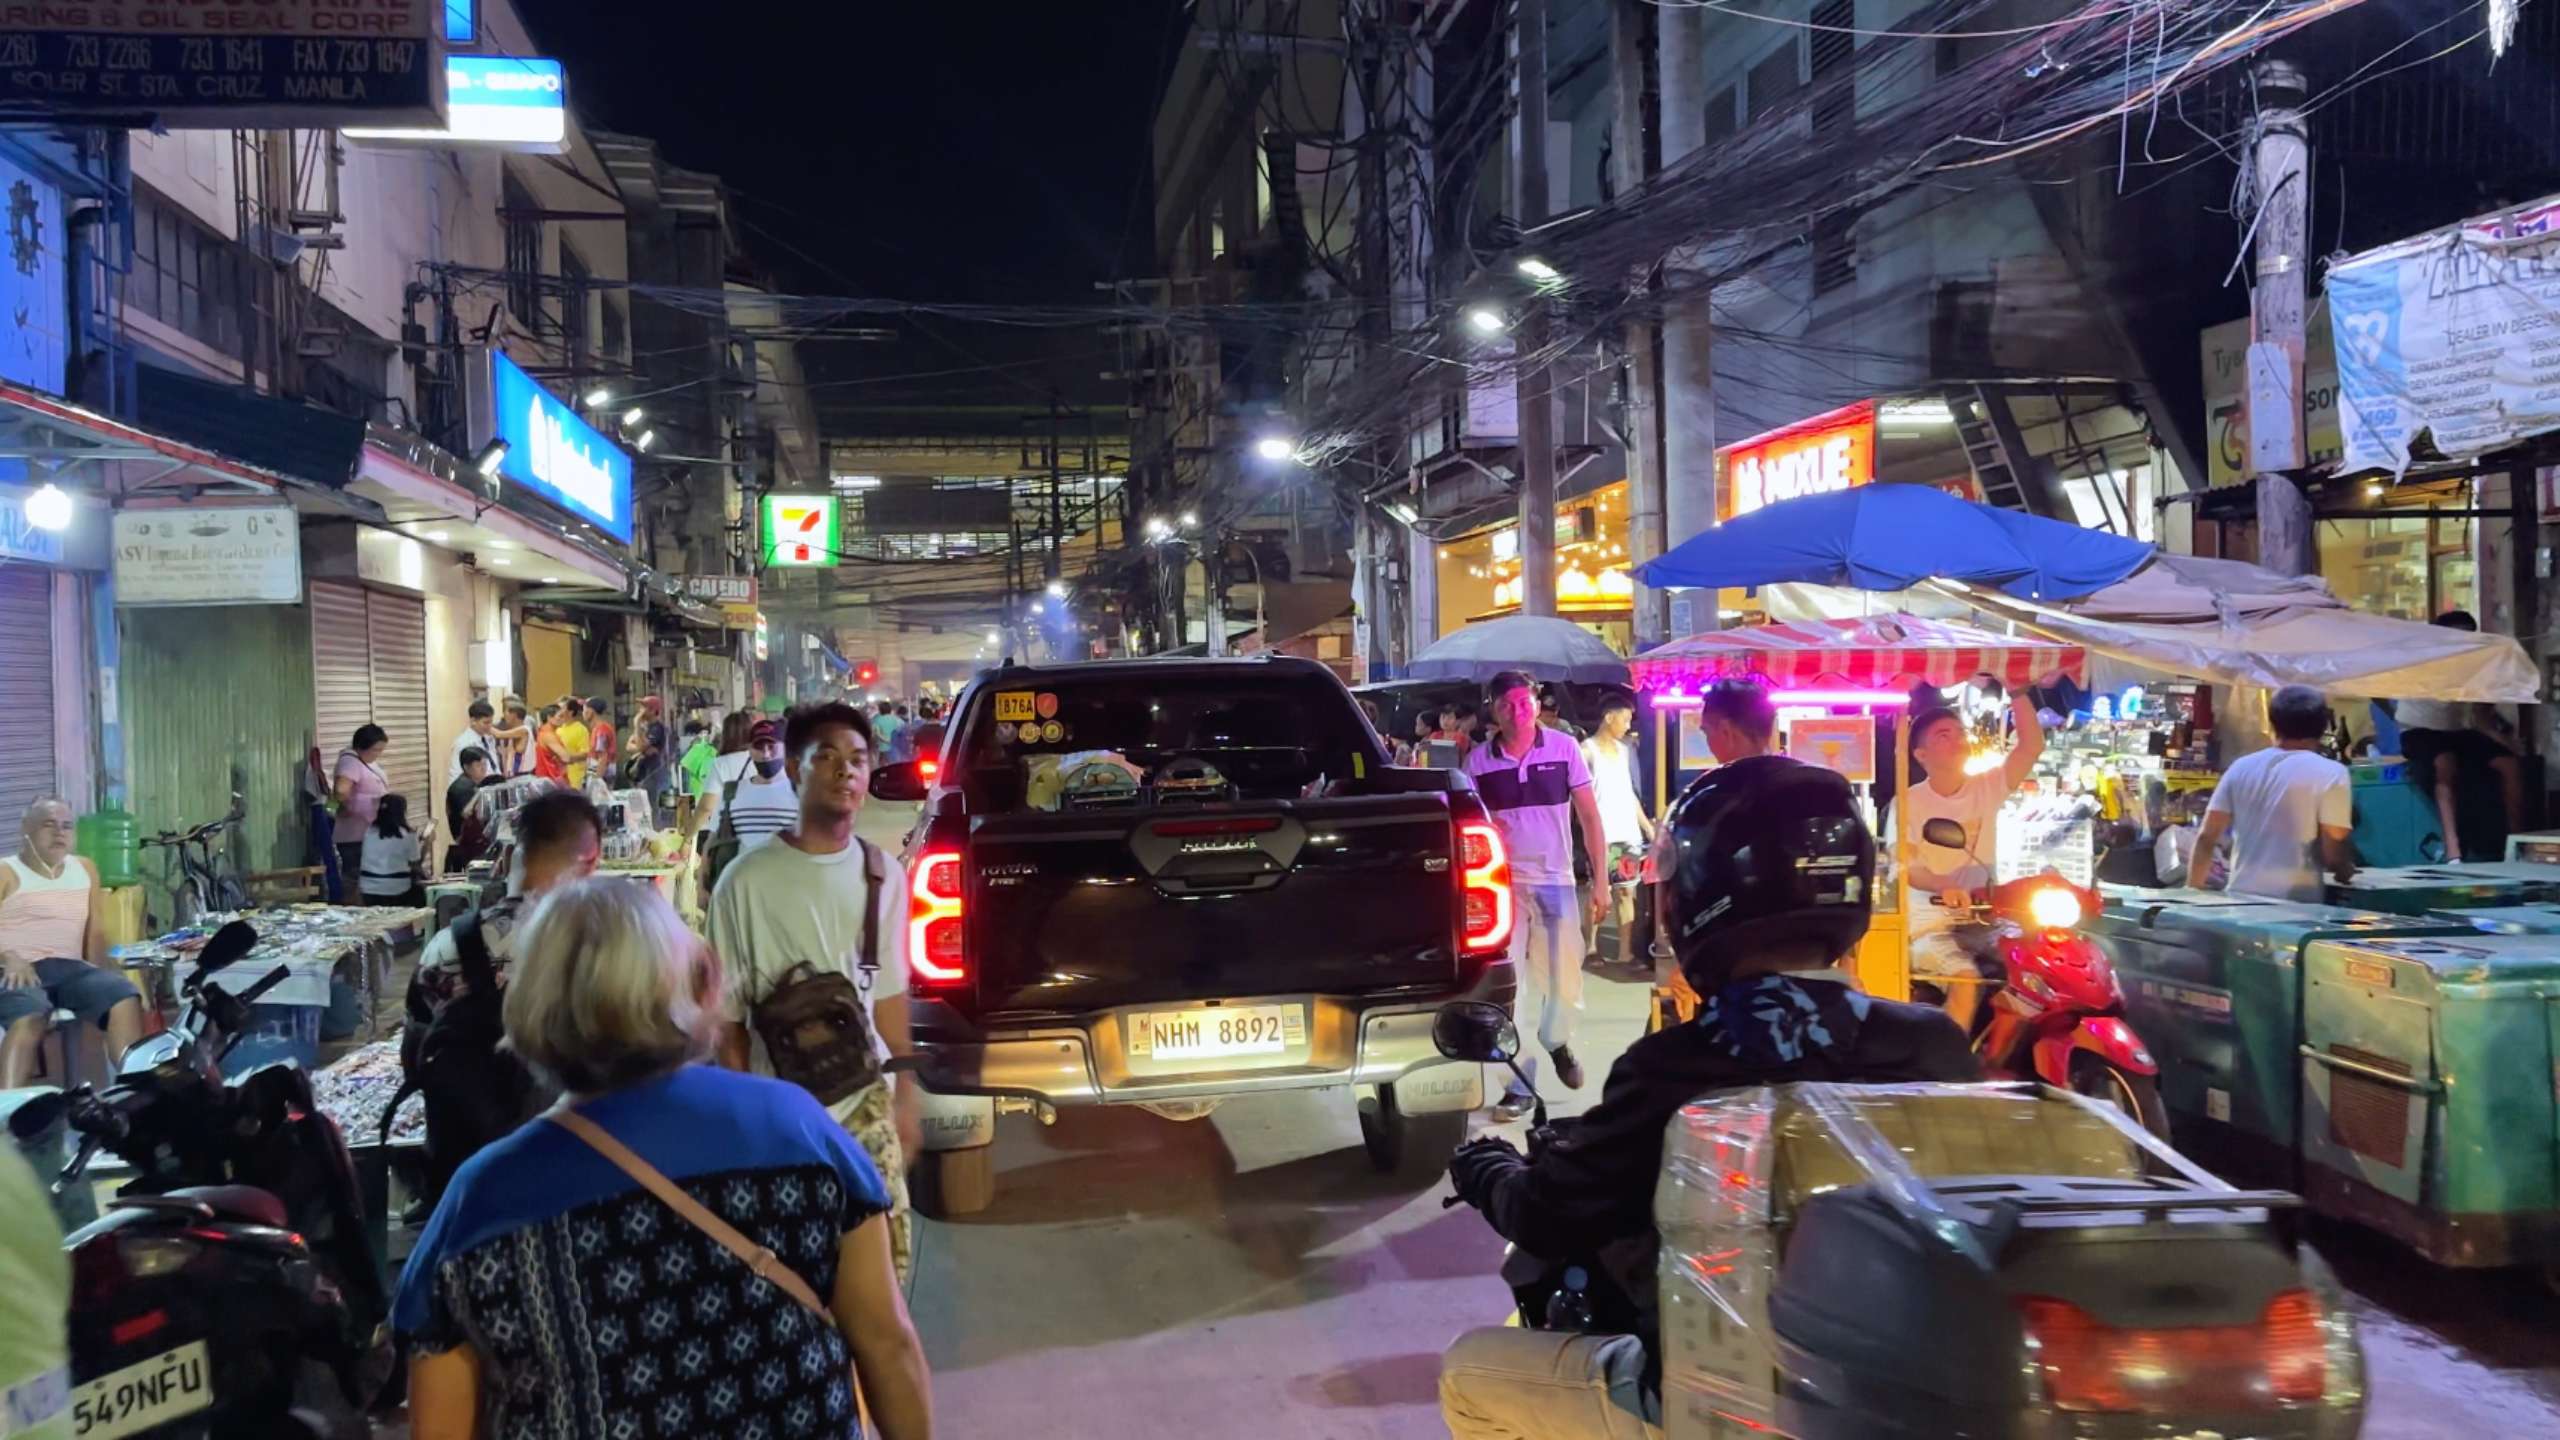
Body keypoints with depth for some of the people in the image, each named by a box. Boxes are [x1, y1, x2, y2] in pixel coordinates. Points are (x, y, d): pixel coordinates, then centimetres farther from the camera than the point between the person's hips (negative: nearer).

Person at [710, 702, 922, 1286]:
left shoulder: (884, 874, 0)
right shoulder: (748, 879, -14)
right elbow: (729, 1015, -7)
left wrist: (907, 1090, 13)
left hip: (867, 1097, 4)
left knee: (889, 1251, 7)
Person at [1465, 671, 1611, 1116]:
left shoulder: (1564, 748, -3)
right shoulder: (1478, 761, -1)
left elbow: (1589, 815, 1)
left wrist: (1601, 881, -2)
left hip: (1556, 881, 0)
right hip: (1504, 884, 0)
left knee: (1566, 984, 6)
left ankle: (1557, 1041, 38)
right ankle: (1520, 1085, 7)